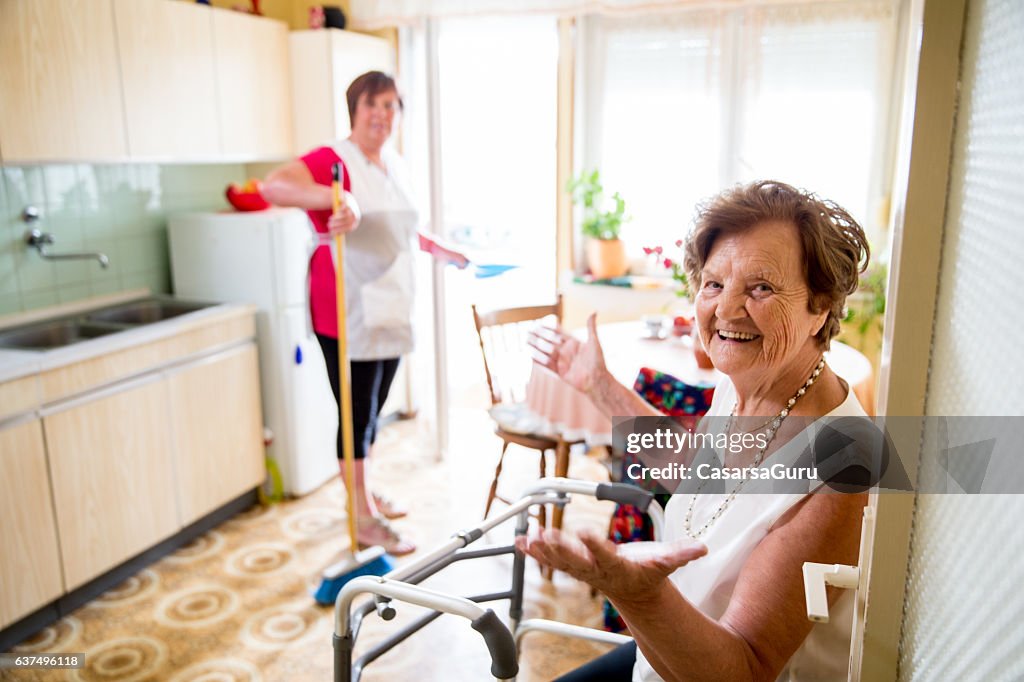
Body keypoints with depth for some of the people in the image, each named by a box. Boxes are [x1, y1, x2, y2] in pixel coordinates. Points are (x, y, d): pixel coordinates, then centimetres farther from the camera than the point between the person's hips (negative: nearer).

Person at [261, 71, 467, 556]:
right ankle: (366, 521, 15)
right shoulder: (334, 160, -13)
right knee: (357, 413, 1)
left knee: (374, 409, 18)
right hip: (346, 312, -8)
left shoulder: (396, 166, 12)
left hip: (390, 310, 8)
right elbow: (273, 186, -31)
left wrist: (439, 249, 29)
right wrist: (336, 198, -44)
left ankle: (363, 494, 36)